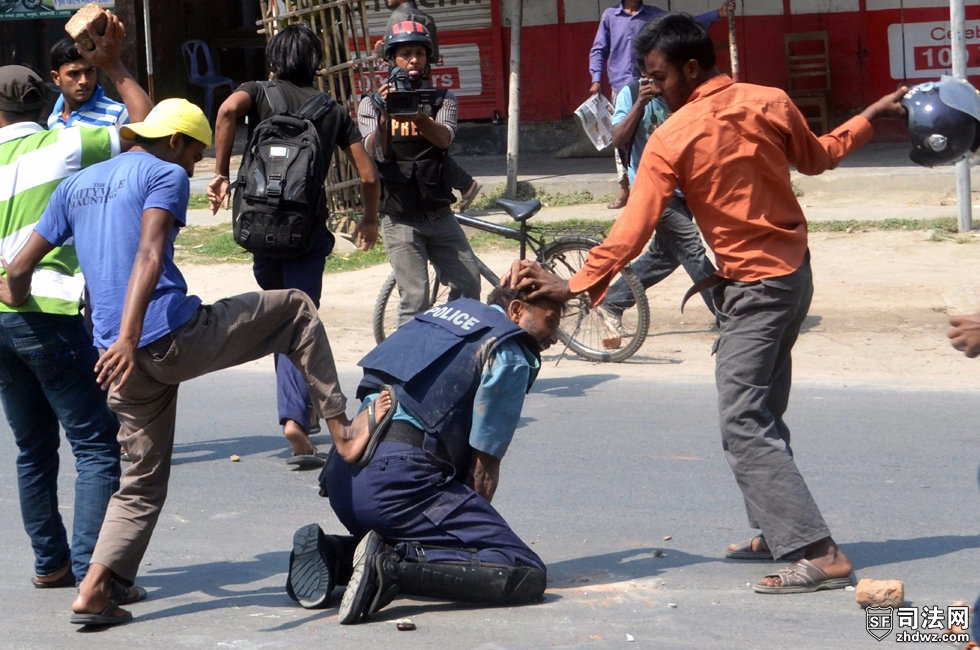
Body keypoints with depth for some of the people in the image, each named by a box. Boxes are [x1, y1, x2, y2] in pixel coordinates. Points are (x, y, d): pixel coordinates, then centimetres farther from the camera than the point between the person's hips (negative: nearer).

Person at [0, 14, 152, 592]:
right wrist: (115, 66, 10)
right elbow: (147, 126, 2)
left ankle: (51, 563, 23)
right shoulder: (65, 146, -3)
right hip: (51, 315, -6)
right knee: (96, 445, -5)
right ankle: (90, 570, -15)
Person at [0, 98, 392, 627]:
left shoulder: (76, 186, 19)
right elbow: (149, 255, -18)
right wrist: (128, 337, -29)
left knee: (143, 482, 17)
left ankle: (95, 592, 5)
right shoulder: (166, 175, -1)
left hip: (128, 360, 6)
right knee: (296, 310, 13)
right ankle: (342, 431, 10)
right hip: (175, 337, -6)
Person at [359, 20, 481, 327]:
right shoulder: (372, 103, 0)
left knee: (469, 286, 1)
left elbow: (444, 138, -15)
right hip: (400, 218, -3)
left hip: (440, 215, 3)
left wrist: (416, 115, -35)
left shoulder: (441, 100, 5)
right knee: (415, 299, -9)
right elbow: (375, 153, -14)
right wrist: (385, 116, -32)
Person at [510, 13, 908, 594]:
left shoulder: (671, 140, -15)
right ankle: (781, 532, 23)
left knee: (745, 428, -10)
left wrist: (574, 286, -10)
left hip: (754, 288, -8)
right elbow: (816, 159, 16)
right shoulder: (770, 103, -1)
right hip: (795, 273, 8)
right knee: (764, 417, 19)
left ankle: (821, 556, -19)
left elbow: (632, 231, -16)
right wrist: (870, 117, 30)